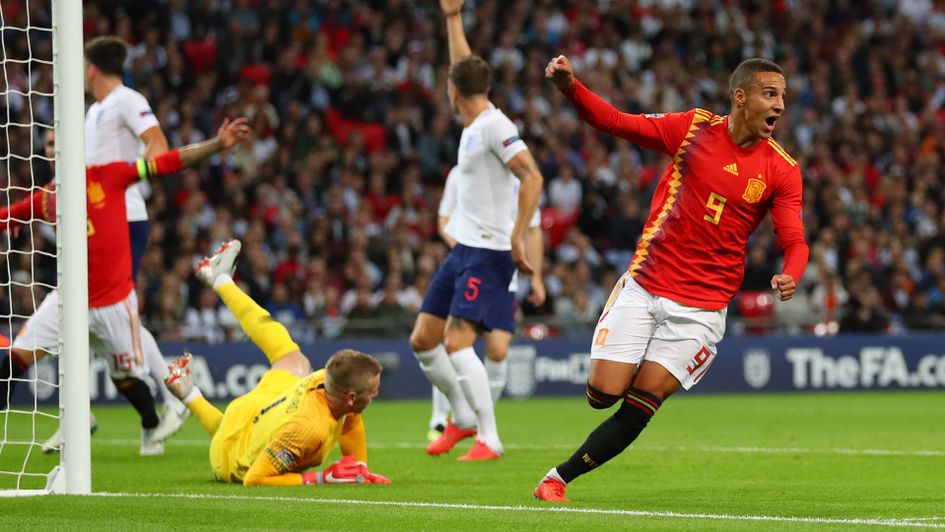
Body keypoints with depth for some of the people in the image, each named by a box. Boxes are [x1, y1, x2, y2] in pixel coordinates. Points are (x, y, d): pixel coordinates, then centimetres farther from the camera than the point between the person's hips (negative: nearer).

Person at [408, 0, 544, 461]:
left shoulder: (495, 127, -15)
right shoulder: (474, 124, 12)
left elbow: (532, 178, -24)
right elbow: (464, 69, 29)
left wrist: (517, 239, -28)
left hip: (488, 253, -10)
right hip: (463, 250, 10)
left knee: (456, 342, -19)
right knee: (422, 341, 10)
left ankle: (489, 439, -15)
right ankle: (464, 418, 25)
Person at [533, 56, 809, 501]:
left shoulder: (782, 169, -2)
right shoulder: (694, 128, -2)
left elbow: (794, 240, -7)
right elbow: (615, 121, -1)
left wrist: (790, 276, -30)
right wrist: (570, 87, -18)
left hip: (702, 308, 0)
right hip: (643, 285, 0)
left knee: (639, 406, -8)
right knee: (603, 394, -7)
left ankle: (560, 476, 8)